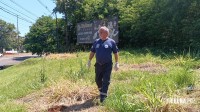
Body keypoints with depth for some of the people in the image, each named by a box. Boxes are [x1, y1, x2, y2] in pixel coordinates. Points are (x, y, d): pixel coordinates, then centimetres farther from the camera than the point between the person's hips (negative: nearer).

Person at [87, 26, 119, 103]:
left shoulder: (111, 42, -5)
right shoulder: (96, 42, 6)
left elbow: (116, 53, -1)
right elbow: (92, 52, 13)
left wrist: (116, 63, -4)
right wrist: (89, 61, 8)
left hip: (107, 65, -4)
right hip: (98, 64, 4)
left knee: (106, 81, -3)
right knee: (97, 80, 14)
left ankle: (103, 96, 3)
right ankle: (101, 91, 39)